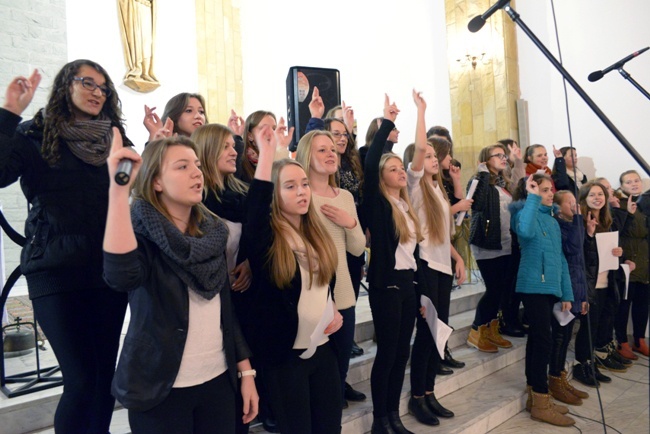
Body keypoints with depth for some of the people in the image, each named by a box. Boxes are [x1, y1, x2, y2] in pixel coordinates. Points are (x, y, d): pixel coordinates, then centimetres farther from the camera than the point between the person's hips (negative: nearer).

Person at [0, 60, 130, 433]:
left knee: (106, 371, 13)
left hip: (110, 268, 4)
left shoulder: (115, 138, 11)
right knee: (81, 380, -4)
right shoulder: (36, 135, 0)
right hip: (58, 271, -4)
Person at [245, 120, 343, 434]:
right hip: (285, 352, -6)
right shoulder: (266, 238, -14)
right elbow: (254, 207, -37)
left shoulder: (317, 235, 6)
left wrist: (335, 312, 2)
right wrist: (267, 152, -35)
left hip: (323, 347, 6)